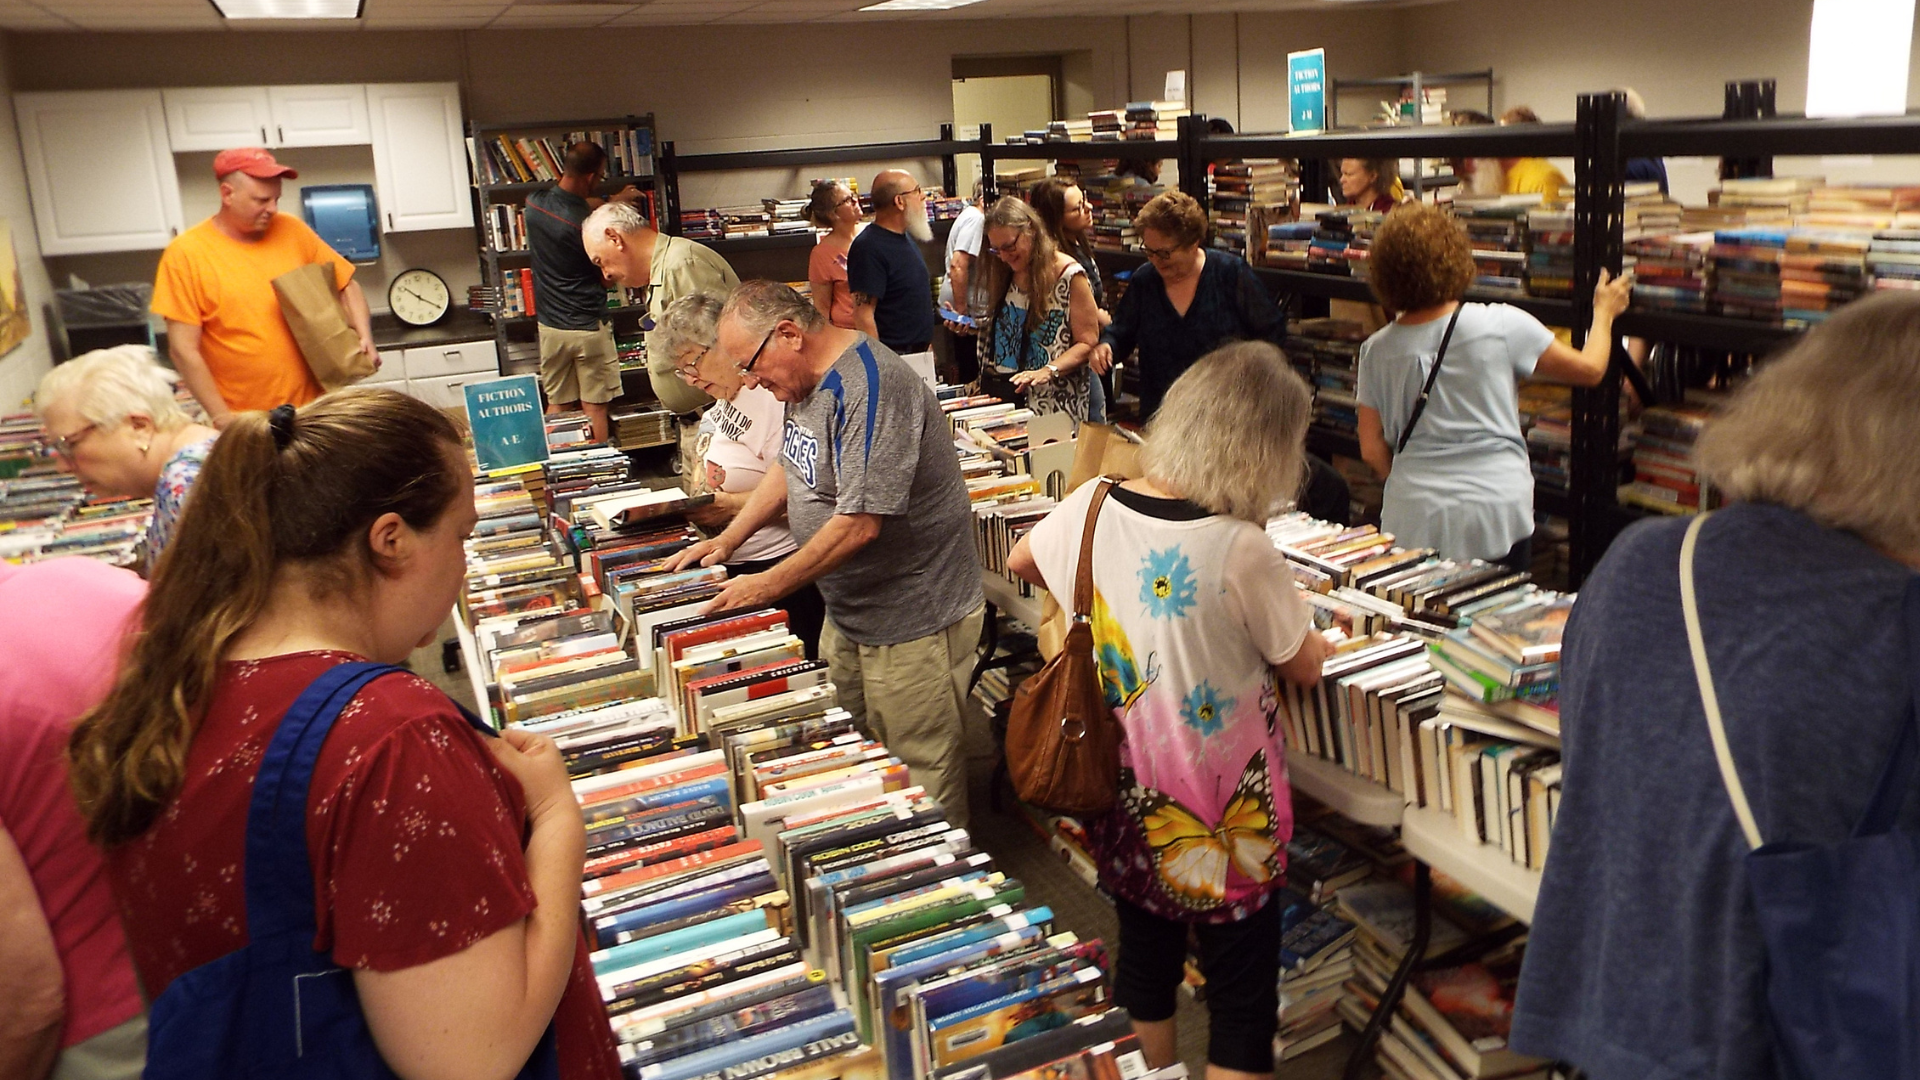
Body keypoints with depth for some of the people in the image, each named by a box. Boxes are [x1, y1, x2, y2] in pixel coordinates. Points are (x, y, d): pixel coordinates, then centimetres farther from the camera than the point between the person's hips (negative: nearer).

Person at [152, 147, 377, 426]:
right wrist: (221, 418, -12)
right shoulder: (186, 253, -8)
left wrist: (365, 337, -6)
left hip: (311, 407, 3)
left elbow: (346, 284, 11)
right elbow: (183, 350, -9)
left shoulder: (292, 230, 1)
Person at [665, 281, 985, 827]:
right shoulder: (809, 377, 6)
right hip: (848, 613, 10)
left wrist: (769, 585, -19)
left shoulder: (869, 388, -25)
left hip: (914, 621, -10)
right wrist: (729, 539, 12)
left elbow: (858, 524, -29)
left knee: (919, 772, 3)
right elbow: (790, 466, 22)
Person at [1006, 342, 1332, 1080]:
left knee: (1143, 957, 24)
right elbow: (1305, 669, -9)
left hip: (1123, 795, 6)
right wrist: (1312, 633, 12)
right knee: (1241, 992, 11)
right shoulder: (1242, 552, -26)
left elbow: (1022, 562, 13)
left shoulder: (1090, 508, -10)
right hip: (1219, 814, -5)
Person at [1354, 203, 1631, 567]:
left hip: (1413, 519, 2)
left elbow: (1372, 449, 3)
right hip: (1496, 516, -1)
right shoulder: (1501, 325, -7)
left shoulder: (1377, 350, -1)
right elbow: (1590, 369, 5)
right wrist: (1604, 312, 23)